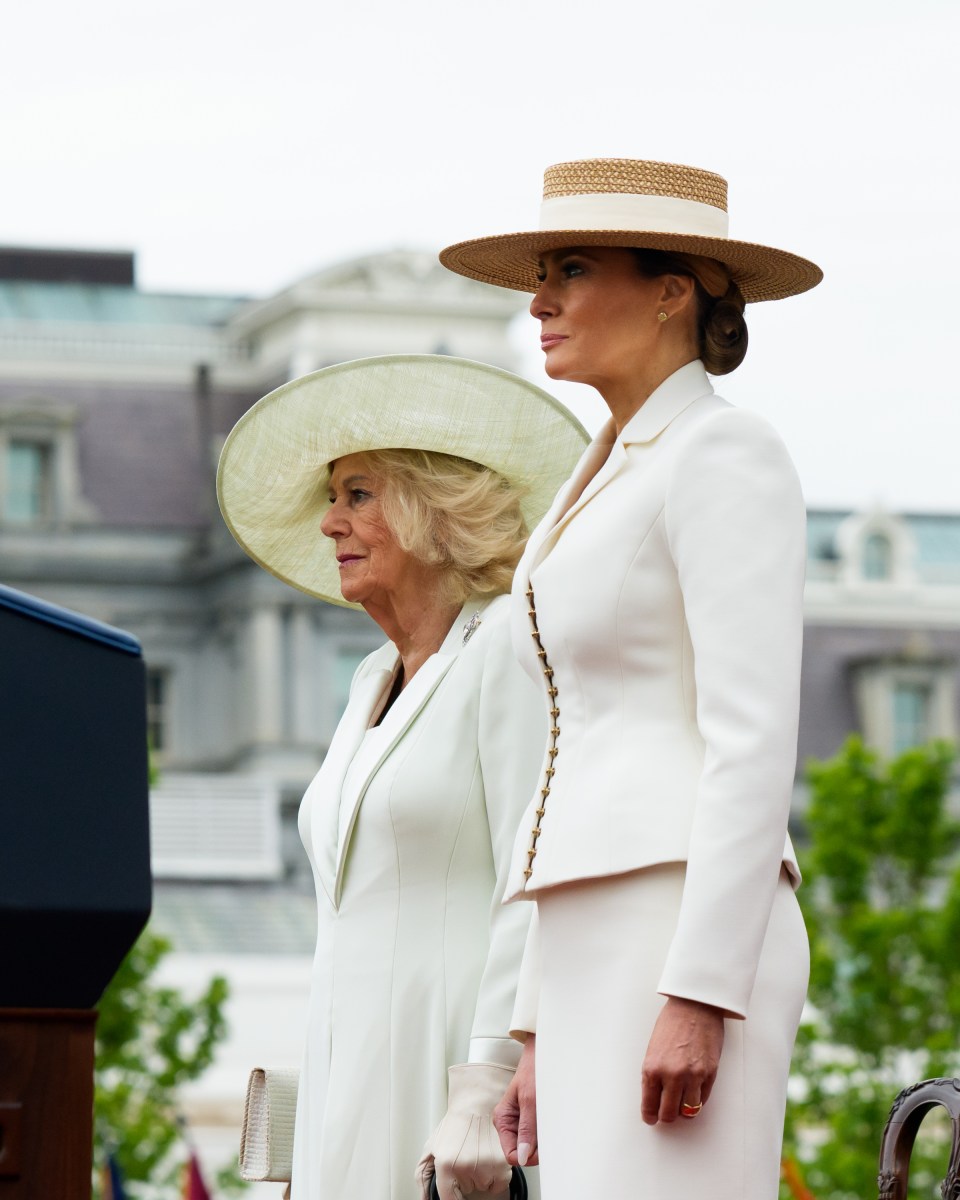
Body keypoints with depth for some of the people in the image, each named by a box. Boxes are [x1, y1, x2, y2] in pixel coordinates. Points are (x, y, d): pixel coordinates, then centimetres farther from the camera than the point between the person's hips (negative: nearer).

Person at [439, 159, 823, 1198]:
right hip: (605, 957, 10)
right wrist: (542, 1033, 20)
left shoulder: (725, 454, -5)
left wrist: (698, 997, -22)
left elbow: (755, 742, -15)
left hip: (694, 947, -10)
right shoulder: (613, 493, 24)